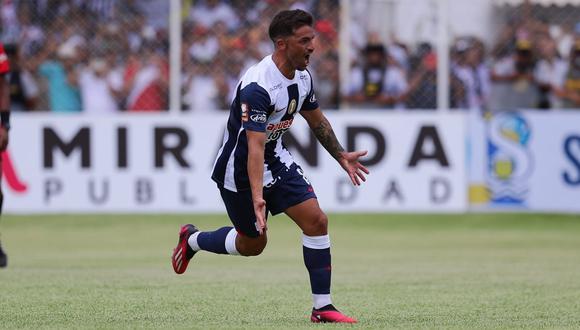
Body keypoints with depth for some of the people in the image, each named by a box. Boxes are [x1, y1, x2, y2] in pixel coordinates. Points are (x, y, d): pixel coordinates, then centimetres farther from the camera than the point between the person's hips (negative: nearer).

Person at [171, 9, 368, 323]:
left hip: (276, 160, 7)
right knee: (252, 243, 8)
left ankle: (322, 307, -2)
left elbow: (316, 120, 16)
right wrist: (257, 197, -47)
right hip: (239, 169, -7)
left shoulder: (302, 76, -4)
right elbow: (255, 146, -38)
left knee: (316, 220, -8)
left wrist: (341, 156, 23)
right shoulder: (257, 87, -31)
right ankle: (192, 239, 38)